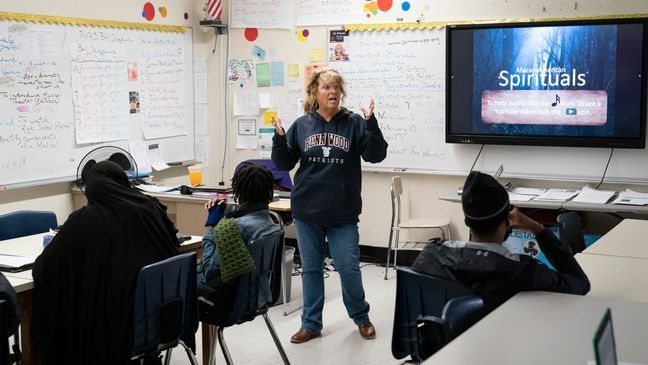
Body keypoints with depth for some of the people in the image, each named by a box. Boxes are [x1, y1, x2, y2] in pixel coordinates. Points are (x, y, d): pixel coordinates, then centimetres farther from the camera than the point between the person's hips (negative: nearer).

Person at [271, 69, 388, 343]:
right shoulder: (302, 125, 2)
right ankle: (311, 323, 23)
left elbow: (375, 155, -11)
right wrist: (279, 138, -12)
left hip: (343, 212, -2)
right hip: (307, 210, 2)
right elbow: (284, 164, 5)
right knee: (310, 269, 11)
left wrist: (371, 123, -22)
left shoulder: (354, 123, -3)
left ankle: (361, 317, 25)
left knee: (349, 268, 2)